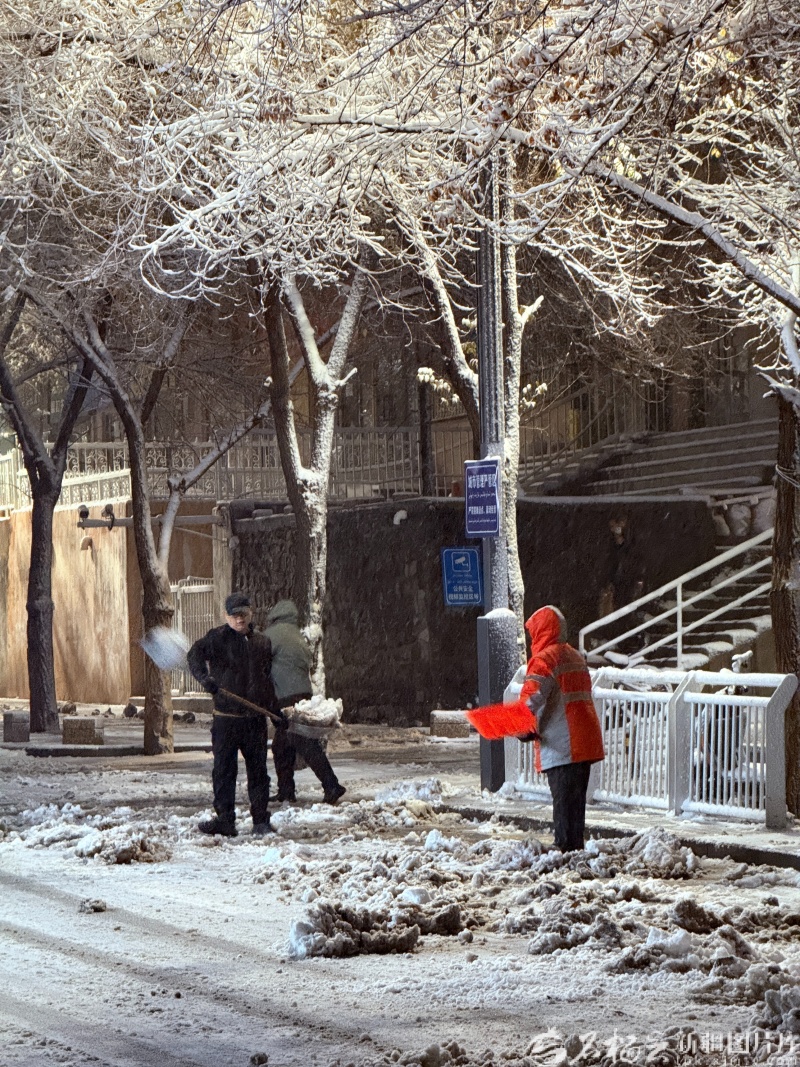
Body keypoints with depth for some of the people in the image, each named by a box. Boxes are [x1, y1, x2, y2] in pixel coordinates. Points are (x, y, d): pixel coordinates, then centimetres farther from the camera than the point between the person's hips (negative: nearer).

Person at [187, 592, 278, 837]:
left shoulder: (262, 643, 13)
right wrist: (205, 678, -22)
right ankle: (224, 819, 3)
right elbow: (195, 655, -6)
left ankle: (261, 819, 13)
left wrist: (273, 707, 15)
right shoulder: (217, 638, 0)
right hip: (226, 716, -3)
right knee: (224, 769, -2)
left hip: (255, 716, 3)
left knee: (258, 769, 6)